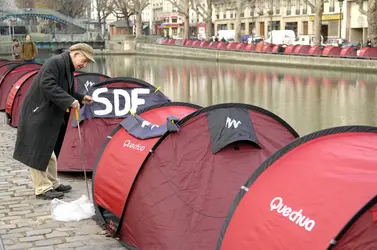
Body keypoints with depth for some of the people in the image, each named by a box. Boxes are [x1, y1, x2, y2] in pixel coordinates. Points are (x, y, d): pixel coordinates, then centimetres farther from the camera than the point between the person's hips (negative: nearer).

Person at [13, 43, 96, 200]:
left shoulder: (68, 68, 11)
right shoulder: (55, 62, -19)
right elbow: (47, 86, -29)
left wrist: (80, 99, 5)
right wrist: (69, 100, -29)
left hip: (50, 116, 10)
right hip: (37, 114, -10)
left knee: (49, 150, 16)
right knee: (38, 151, -3)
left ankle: (53, 184, 26)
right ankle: (43, 189, 2)